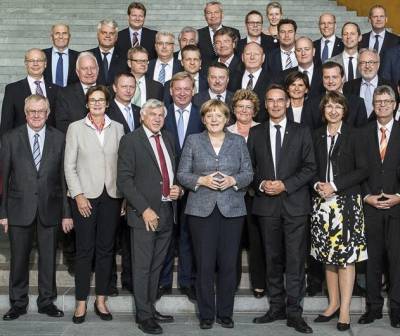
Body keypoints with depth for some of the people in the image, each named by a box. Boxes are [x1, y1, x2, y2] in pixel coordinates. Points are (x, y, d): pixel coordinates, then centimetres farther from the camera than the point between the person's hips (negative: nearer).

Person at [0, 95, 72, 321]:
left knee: (49, 258, 9)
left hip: (49, 208, 0)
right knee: (19, 259, 8)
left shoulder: (59, 139, 2)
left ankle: (47, 302, 24)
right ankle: (18, 303, 23)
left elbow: (64, 177, 2)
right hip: (20, 209, 0)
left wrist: (67, 212, -1)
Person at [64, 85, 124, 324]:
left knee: (106, 248, 7)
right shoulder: (76, 128, 3)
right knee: (85, 250, 1)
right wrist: (78, 195, -8)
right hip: (85, 196, -2)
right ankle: (81, 302, 10)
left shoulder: (118, 128, 8)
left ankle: (101, 300, 17)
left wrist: (124, 195, 0)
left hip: (112, 196, 2)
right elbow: (70, 165, 0)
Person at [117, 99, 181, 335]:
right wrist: (144, 209, -17)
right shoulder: (131, 141, -6)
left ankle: (151, 308, 25)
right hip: (145, 214, -6)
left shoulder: (168, 139, 13)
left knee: (157, 265, 14)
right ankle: (144, 316, 10)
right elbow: (124, 180, -11)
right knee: (142, 267, 1)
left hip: (167, 212, 6)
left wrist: (178, 188, 4)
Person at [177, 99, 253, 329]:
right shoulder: (193, 141, 7)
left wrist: (233, 180, -11)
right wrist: (201, 180, -13)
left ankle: (225, 313, 17)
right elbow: (182, 174, 3)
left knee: (229, 264, 3)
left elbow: (248, 173, 7)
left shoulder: (238, 141, 10)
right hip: (201, 209, -1)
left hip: (232, 210, 1)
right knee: (205, 264, 1)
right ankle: (206, 314, 13)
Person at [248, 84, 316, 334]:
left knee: (296, 260, -4)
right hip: (267, 204, 2)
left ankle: (294, 312, 2)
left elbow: (310, 168, 0)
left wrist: (285, 185, -11)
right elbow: (250, 167, 10)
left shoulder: (301, 132, 5)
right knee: (273, 259, 9)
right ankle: (277, 307, 18)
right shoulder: (256, 133, 10)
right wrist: (261, 184, -9)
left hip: (295, 203, -2)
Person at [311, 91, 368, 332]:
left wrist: (334, 185, -12)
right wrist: (318, 185, -6)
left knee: (346, 254, -6)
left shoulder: (353, 136, 0)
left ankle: (345, 310, -1)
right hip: (323, 203, 4)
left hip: (347, 201, -4)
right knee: (327, 254, 7)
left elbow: (362, 170, -5)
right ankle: (333, 303, 18)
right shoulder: (317, 136, 11)